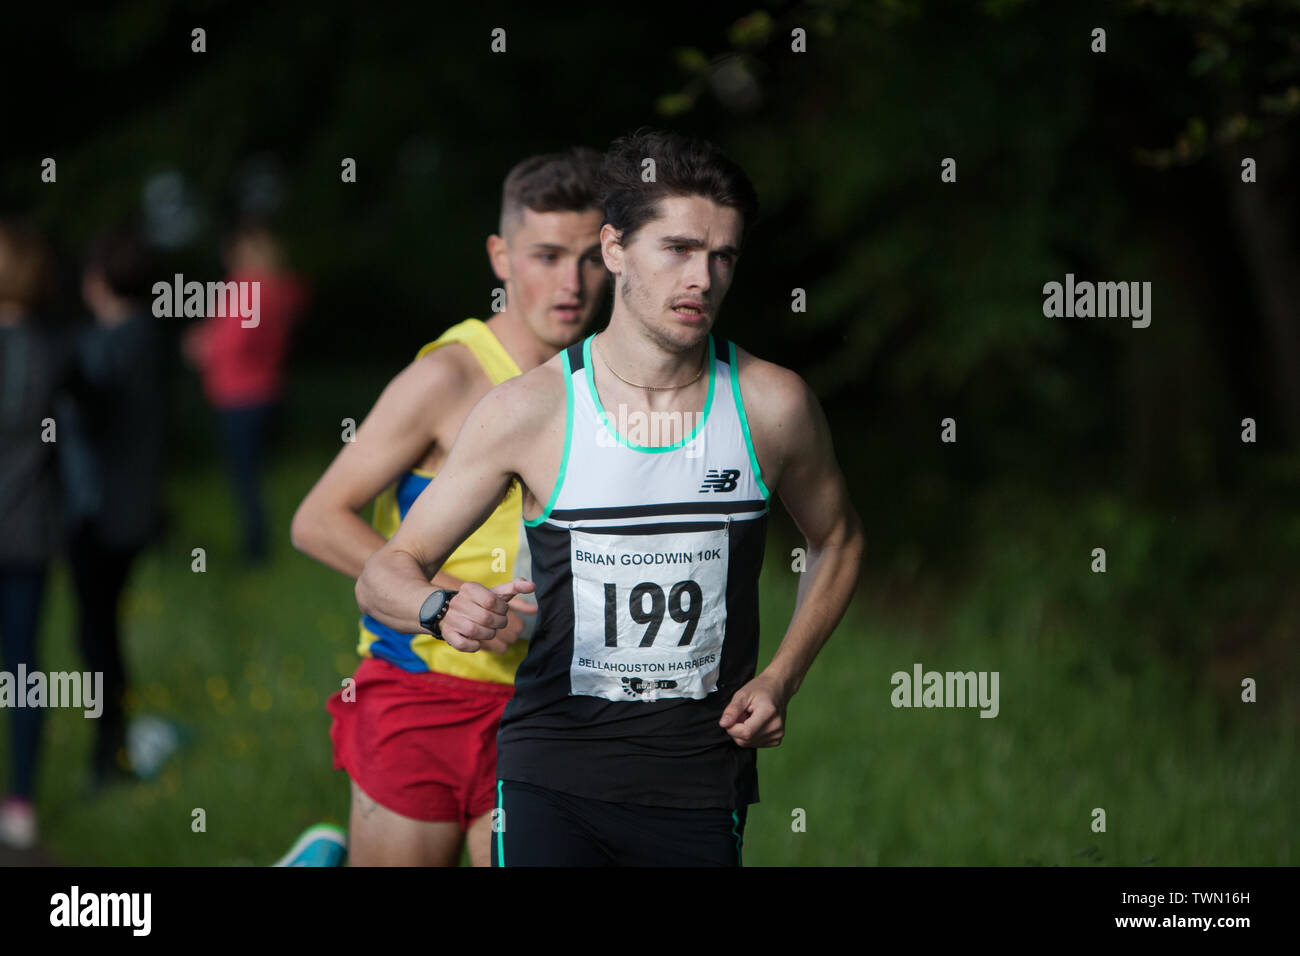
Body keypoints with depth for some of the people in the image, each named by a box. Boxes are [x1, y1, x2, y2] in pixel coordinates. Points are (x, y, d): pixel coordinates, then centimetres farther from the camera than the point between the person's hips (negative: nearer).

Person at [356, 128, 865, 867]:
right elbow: (386, 575, 0)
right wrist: (444, 608, -23)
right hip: (551, 780, -1)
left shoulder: (773, 405, -2)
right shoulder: (531, 411, -5)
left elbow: (838, 540, 17)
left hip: (702, 784, 2)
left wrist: (780, 679, 5)